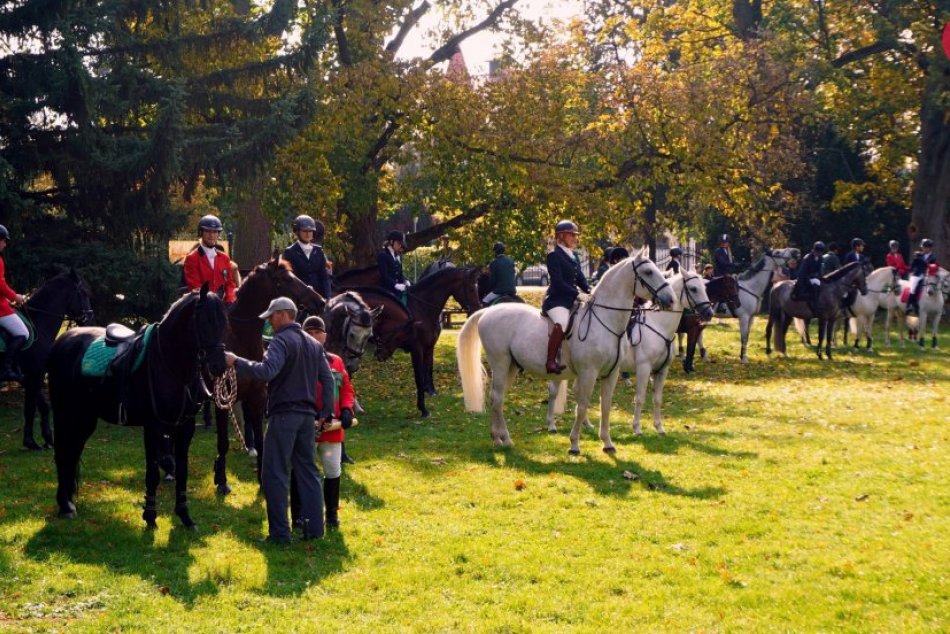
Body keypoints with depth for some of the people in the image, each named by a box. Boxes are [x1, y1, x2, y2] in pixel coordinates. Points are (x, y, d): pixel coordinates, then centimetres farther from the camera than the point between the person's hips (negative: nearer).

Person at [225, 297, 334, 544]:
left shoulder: (281, 341, -11)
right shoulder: (314, 344, 15)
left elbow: (267, 371, -27)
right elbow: (327, 379, 13)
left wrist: (236, 362, -18)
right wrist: (326, 412, 15)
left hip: (284, 414, -8)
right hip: (307, 415, 8)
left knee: (274, 474, -2)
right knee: (308, 470, 12)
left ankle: (279, 533, -4)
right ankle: (314, 528, 12)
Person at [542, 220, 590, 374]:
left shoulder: (574, 257, 19)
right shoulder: (554, 256, -7)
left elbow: (580, 279, 17)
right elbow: (558, 282, -16)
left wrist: (590, 292, -2)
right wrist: (577, 293, -24)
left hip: (572, 300, 9)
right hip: (556, 300, -9)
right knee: (562, 322, -36)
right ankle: (551, 362, -38)